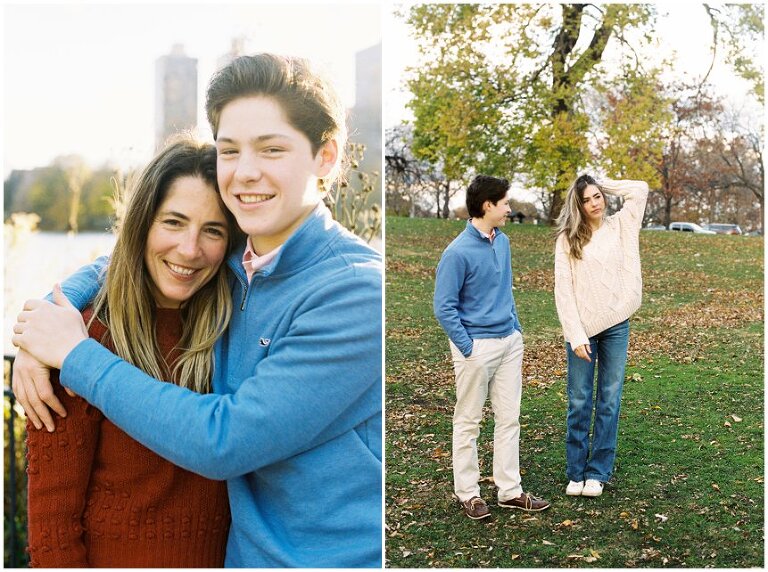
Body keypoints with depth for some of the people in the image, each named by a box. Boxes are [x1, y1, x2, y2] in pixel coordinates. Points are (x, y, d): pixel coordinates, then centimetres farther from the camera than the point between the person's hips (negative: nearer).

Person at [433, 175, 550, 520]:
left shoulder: (502, 242, 6)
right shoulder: (458, 252, -17)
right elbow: (444, 307, -15)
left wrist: (516, 327, 13)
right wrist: (468, 348, -16)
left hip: (509, 342, 7)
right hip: (477, 346, -7)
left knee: (509, 418, 11)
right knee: (468, 422, 6)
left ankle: (510, 491, 20)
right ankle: (468, 493, 17)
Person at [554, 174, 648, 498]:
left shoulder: (620, 226, 6)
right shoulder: (567, 238, -1)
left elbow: (641, 189, 1)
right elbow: (563, 290, -5)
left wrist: (604, 185, 4)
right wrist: (576, 336, -11)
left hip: (616, 325, 2)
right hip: (582, 328, -2)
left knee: (609, 400, 5)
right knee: (579, 402, 4)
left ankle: (598, 472, 14)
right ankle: (575, 473, 13)